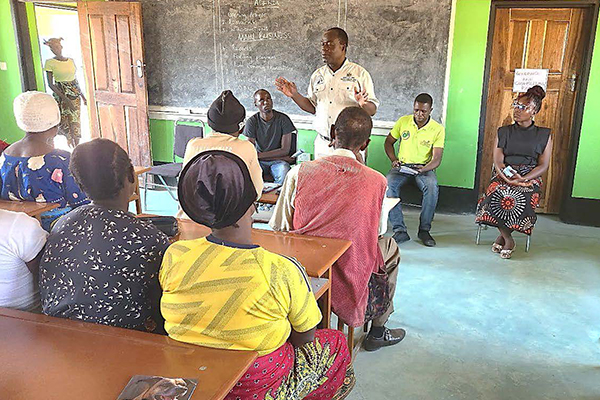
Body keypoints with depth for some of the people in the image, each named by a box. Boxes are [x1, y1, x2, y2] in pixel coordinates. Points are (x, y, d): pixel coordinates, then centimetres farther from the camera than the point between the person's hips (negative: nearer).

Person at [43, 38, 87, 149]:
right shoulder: (50, 63, -7)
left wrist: (82, 95, 16)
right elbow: (51, 84, -10)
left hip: (75, 94, 4)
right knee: (65, 123, -1)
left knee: (76, 122, 6)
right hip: (61, 95, -4)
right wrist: (65, 99, -16)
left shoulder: (71, 60, 5)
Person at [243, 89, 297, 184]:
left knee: (284, 171, -34)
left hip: (278, 161, -1)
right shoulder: (252, 122, -4)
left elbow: (285, 150, -8)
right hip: (259, 161, 1)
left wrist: (259, 155, -14)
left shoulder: (283, 119, -5)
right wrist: (283, 158, -12)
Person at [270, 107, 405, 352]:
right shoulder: (376, 182, -13)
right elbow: (377, 232, 3)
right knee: (390, 248, 29)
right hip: (349, 280, -2)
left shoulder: (298, 173, -12)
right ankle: (377, 332, 38)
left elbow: (278, 229, -4)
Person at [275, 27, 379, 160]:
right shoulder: (317, 75, 11)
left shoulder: (360, 73, -2)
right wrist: (294, 95, 4)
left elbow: (373, 111, -4)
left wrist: (363, 104, -25)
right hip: (322, 144, 4)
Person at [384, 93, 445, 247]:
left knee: (432, 187, -36)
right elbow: (388, 142, 14)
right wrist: (393, 160, -4)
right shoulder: (403, 121, 3)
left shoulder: (438, 129, -3)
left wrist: (424, 169, -28)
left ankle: (424, 230, -19)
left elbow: (437, 159, -8)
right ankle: (400, 230, -26)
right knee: (388, 184, -32)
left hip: (424, 167, -1)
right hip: (402, 166, 1)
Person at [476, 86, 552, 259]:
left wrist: (523, 179, -16)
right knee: (496, 196, -33)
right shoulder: (503, 132, 13)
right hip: (503, 175, 1)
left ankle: (503, 235, -9)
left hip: (530, 178, -1)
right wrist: (506, 176, -20)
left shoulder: (544, 135, 10)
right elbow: (498, 161, 2)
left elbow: (543, 165, 2)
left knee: (520, 200, -34)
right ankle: (508, 239, -13)